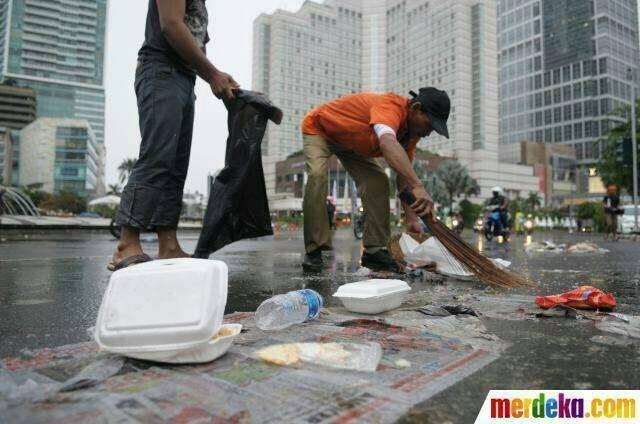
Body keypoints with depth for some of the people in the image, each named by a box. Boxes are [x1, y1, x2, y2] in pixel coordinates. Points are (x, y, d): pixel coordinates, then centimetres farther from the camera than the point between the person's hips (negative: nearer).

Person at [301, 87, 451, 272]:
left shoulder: (412, 129, -12)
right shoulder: (390, 105, -39)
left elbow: (404, 175, -8)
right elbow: (388, 143, -61)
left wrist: (412, 218, -15)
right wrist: (418, 186, -71)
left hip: (352, 141, 7)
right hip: (318, 128, -7)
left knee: (378, 182, -9)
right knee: (317, 175, -31)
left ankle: (374, 250, -5)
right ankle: (314, 250, -23)